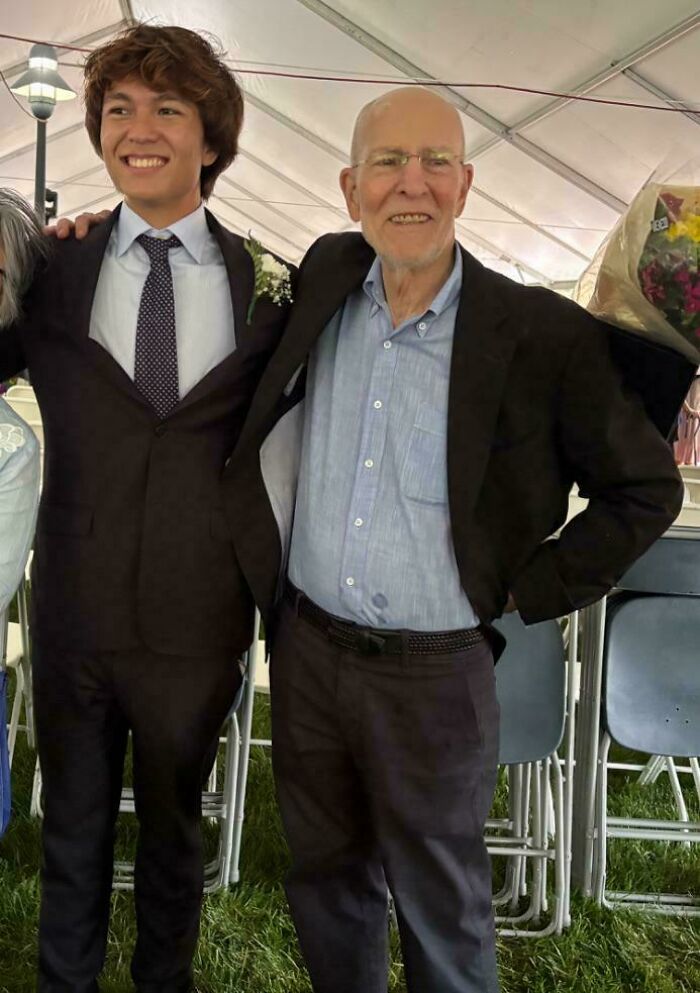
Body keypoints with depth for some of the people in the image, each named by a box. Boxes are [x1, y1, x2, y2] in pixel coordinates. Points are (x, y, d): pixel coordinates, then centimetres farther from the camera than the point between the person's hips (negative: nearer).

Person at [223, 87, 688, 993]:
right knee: (326, 879, 23)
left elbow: (645, 490, -3)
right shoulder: (326, 278, 0)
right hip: (307, 647, 4)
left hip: (437, 673, -4)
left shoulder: (545, 336, -13)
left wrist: (527, 593, -7)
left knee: (442, 906, 15)